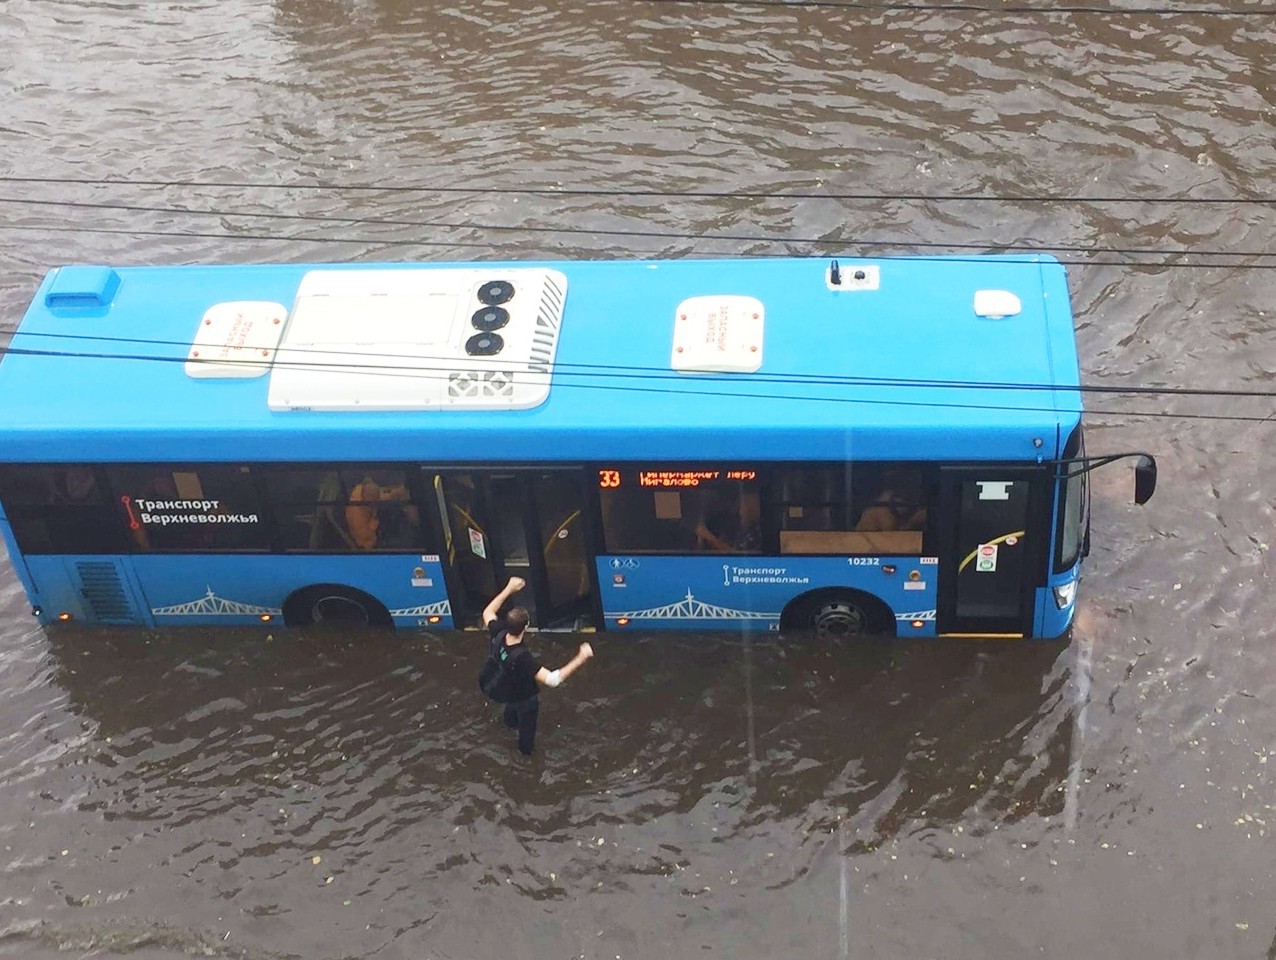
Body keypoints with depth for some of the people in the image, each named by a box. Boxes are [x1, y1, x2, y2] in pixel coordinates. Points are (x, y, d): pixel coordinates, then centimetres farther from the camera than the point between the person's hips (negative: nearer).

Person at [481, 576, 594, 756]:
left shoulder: (498, 636, -32)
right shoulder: (522, 657, -50)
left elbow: (488, 612, -11)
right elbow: (552, 679, -52)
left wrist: (509, 589, -11)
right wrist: (581, 658, -52)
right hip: (526, 698, -5)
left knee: (511, 707, 42)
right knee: (527, 726, 29)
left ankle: (511, 722, 76)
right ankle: (525, 750, 59)